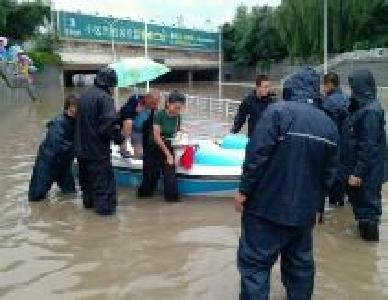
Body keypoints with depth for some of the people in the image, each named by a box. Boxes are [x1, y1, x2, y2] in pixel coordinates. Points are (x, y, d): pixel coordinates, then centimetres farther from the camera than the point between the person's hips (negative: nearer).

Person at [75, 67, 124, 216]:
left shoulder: (85, 95, 10)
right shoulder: (104, 97, -18)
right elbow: (110, 123, -26)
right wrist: (118, 137, -12)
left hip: (82, 146, 9)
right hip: (98, 148, -9)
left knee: (86, 176, 21)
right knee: (103, 177, -1)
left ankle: (88, 201, 34)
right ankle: (104, 206, 0)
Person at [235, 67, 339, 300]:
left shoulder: (279, 111, -10)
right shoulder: (330, 125, 8)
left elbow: (257, 154, -17)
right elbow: (329, 172, 11)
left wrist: (244, 190, -9)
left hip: (268, 205, -6)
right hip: (304, 210, 6)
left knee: (255, 263, 0)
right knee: (300, 263, 20)